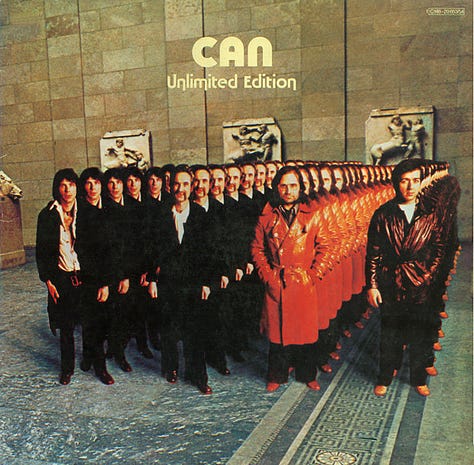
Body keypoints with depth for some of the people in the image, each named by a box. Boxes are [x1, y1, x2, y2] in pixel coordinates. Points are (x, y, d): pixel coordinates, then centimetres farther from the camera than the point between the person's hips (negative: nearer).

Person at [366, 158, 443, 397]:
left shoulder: (429, 216, 1)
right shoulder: (383, 215, -3)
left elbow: (438, 249, 8)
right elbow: (373, 253, -2)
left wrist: (430, 276, -4)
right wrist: (372, 285, -5)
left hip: (420, 287, 1)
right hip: (390, 286, -1)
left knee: (420, 335, 12)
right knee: (389, 335, 11)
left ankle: (419, 378, 32)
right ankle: (385, 377, 29)